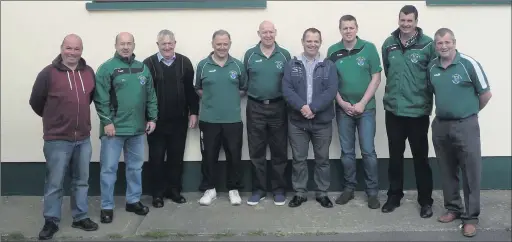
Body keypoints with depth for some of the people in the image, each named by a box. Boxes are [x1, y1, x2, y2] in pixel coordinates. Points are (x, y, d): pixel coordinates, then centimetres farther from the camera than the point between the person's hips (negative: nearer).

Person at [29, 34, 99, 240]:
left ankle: (80, 217, 27)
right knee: (54, 183, 4)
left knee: (81, 181, 14)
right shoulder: (48, 73, -9)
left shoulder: (89, 72, 4)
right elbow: (35, 102, 0)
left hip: (83, 139, 4)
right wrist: (53, 118, 12)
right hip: (57, 140, -4)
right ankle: (51, 221, 19)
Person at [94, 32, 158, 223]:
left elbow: (151, 96, 12)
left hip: (137, 128, 5)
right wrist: (107, 122, -16)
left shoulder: (142, 68, 9)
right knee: (109, 168, 2)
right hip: (114, 128, -5)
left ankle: (133, 201, 29)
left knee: (135, 167, 15)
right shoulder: (107, 68, -7)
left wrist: (152, 118, 6)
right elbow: (101, 99, -12)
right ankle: (107, 207, 14)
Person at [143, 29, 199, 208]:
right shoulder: (148, 64, -4)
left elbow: (191, 90, 5)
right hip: (157, 121, -2)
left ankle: (174, 190, 25)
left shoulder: (184, 62, 3)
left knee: (176, 157, 11)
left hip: (179, 120, 2)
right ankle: (157, 193, 19)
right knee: (156, 157, 7)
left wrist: (193, 112, 2)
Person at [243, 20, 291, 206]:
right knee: (256, 151, 6)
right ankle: (258, 189, 18)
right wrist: (248, 94, -1)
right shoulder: (249, 55, 3)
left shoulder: (284, 55, 2)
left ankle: (279, 189, 19)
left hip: (278, 107, 0)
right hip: (255, 108, 1)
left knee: (279, 151, 6)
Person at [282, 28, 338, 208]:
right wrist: (302, 107, -21)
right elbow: (287, 90, -6)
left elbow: (331, 91, -9)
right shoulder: (291, 65, 4)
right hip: (297, 121, 0)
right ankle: (300, 193, 21)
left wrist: (313, 108, -20)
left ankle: (322, 193, 23)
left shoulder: (329, 66, 3)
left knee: (322, 159, 10)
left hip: (322, 121, 0)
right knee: (298, 159, 8)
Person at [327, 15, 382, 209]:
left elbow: (376, 78, -4)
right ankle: (349, 188, 22)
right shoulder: (333, 51, 1)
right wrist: (342, 103, -6)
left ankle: (373, 192, 11)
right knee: (347, 151, 9)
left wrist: (362, 103, -10)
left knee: (368, 151, 0)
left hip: (366, 108, -2)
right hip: (343, 108, 2)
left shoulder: (369, 48, -4)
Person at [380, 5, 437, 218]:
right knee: (395, 156, 13)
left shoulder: (428, 45, -8)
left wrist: (426, 99, -2)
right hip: (393, 110, 3)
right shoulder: (388, 44, 3)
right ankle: (394, 195, 28)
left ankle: (425, 200, 21)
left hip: (418, 111, -3)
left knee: (420, 157, 7)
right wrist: (395, 90, 11)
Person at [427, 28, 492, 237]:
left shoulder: (469, 64, -11)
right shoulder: (432, 67, 4)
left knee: (470, 173, 1)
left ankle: (470, 217, 12)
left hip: (465, 126, -5)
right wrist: (445, 109, 14)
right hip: (440, 126, 5)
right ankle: (453, 208, 29)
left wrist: (470, 111, 8)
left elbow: (486, 94, -3)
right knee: (447, 171, 14)